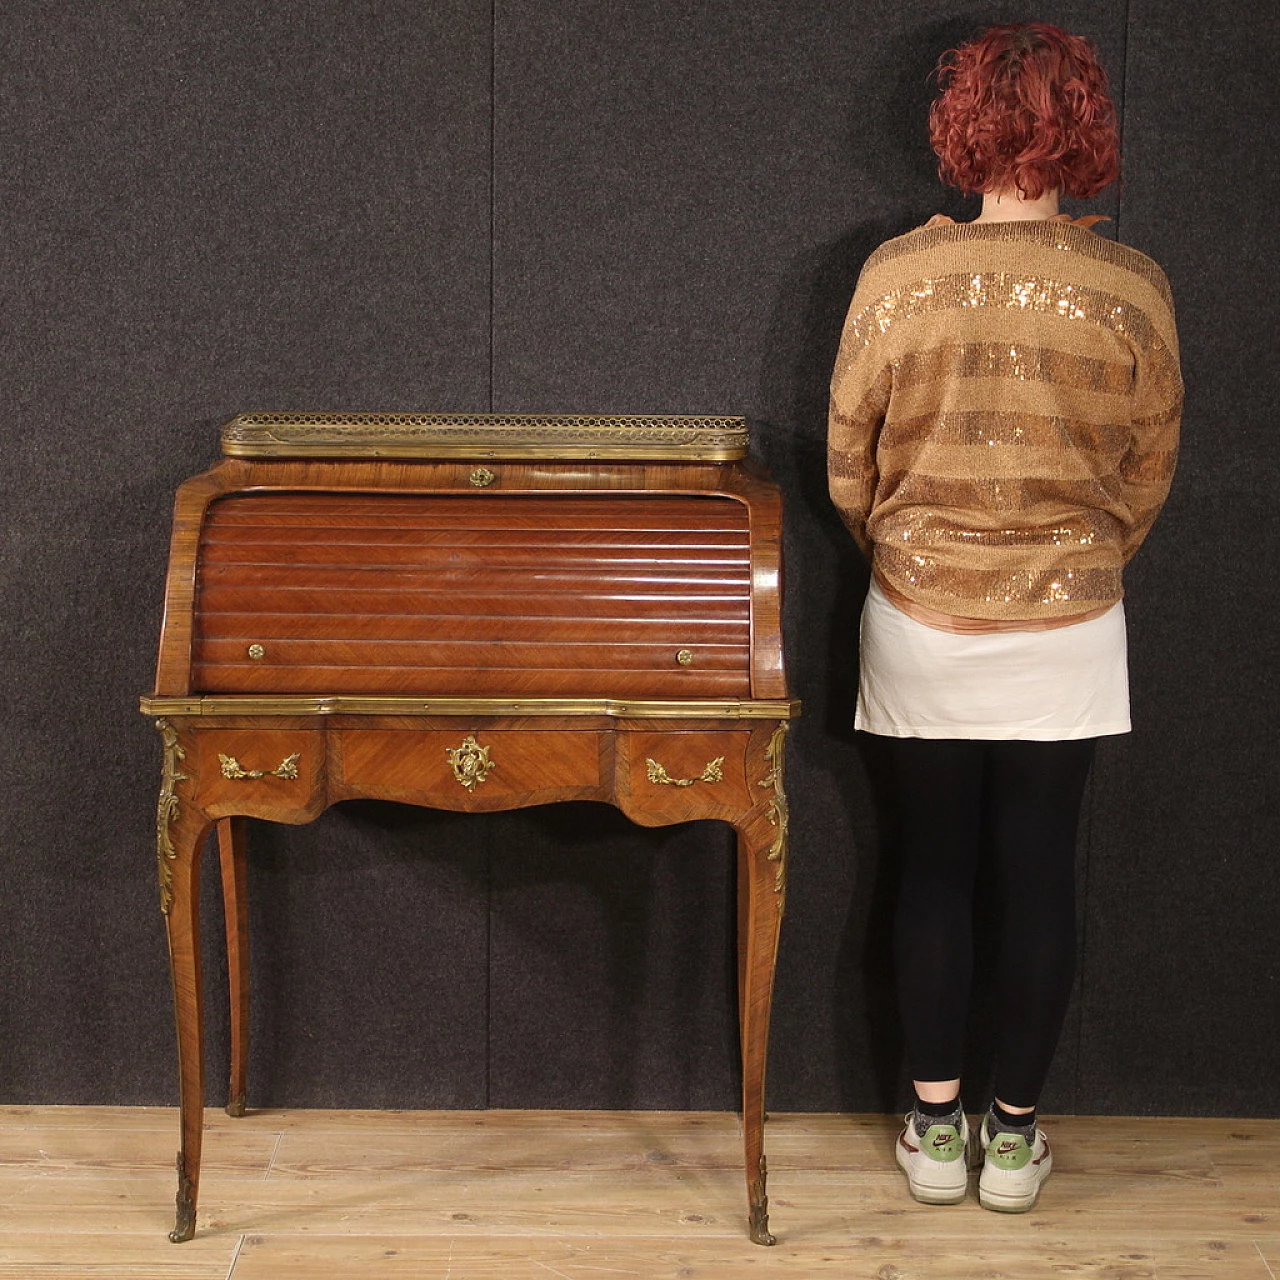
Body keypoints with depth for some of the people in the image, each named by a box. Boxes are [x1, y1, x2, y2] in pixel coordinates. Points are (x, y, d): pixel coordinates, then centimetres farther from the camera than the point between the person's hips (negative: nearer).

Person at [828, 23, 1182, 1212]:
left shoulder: (898, 275, -11)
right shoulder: (1132, 290, -9)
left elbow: (850, 467, -2)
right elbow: (1147, 477, 2)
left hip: (920, 628, 0)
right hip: (1066, 633, 0)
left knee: (933, 867, 12)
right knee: (1039, 870, 10)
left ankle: (935, 1126, 21)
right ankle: (1014, 1134, 20)